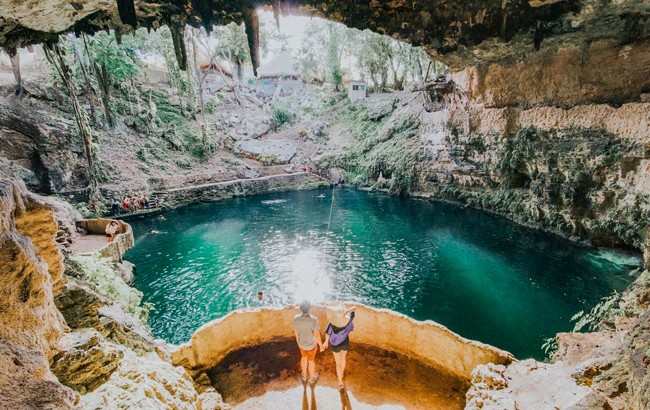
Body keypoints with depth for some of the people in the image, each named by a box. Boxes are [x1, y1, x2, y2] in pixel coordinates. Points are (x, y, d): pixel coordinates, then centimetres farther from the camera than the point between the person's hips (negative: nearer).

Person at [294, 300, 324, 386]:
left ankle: (304, 377, 51)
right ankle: (312, 378, 48)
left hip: (301, 343, 3)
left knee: (304, 357, 31)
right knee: (311, 360, 23)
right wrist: (321, 346, -7)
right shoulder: (313, 320, -37)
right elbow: (317, 335, -26)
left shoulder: (296, 318, -25)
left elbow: (295, 332, -7)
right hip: (311, 344, -3)